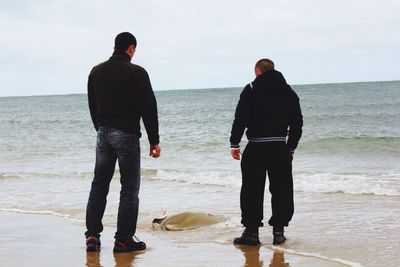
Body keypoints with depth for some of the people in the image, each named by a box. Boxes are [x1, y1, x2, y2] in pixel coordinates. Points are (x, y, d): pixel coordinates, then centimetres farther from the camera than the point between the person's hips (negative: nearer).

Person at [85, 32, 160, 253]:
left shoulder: (96, 72, 8)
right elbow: (149, 108, -9)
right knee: (129, 188, 1)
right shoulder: (136, 72, -9)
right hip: (126, 135, -6)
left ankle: (92, 235, 8)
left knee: (99, 185, 12)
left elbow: (92, 106, 15)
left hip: (103, 133, 6)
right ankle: (123, 239, 1)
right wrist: (154, 140, -3)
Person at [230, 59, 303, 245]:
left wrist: (234, 144, -1)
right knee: (281, 190, 10)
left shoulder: (251, 90, -2)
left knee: (252, 190, 3)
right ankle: (278, 231, 10)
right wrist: (291, 148, 21)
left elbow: (240, 119, -7)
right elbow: (297, 123, 13)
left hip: (256, 148, -3)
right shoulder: (288, 92, 11)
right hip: (280, 148, 3)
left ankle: (251, 231, 3)